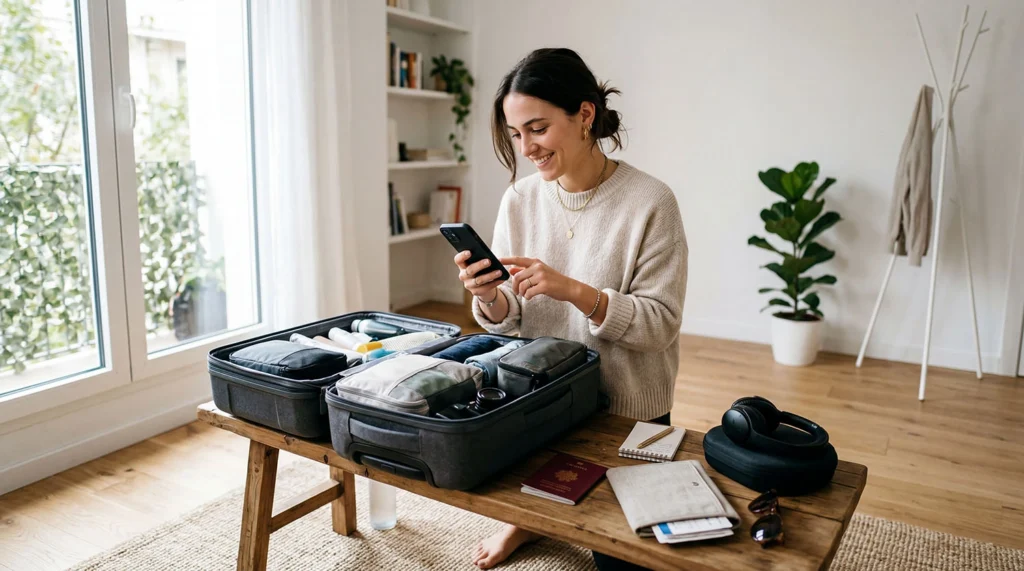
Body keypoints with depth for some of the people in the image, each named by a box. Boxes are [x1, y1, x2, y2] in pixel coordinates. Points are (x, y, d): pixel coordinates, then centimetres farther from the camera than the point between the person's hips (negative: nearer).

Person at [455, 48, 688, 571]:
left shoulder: (650, 203, -18)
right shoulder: (520, 199, -4)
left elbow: (660, 322, -18)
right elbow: (506, 321, 0)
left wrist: (575, 291, -32)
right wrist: (488, 297, -23)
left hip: (627, 409, -2)